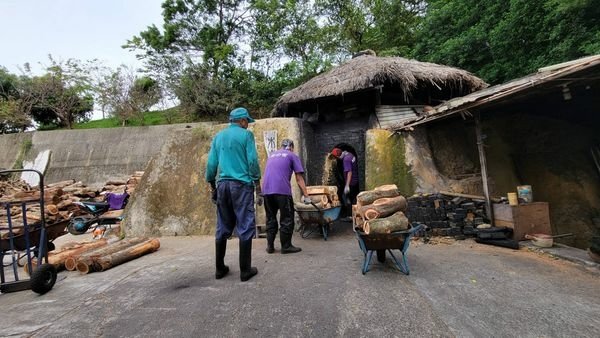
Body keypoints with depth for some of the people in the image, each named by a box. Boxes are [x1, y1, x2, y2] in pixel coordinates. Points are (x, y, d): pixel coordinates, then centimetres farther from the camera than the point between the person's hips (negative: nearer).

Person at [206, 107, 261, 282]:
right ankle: (245, 270, 5)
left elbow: (211, 163, 12)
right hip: (242, 184, -5)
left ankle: (220, 268, 19)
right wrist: (257, 181, 2)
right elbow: (252, 160, -8)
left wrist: (212, 184, 18)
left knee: (222, 228, 12)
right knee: (245, 228, 1)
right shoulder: (246, 134, -2)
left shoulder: (218, 136, 14)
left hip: (223, 184, 6)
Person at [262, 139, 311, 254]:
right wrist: (306, 195, 6)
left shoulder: (272, 155, 26)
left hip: (266, 190, 5)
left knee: (270, 219, 15)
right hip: (282, 190, -5)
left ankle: (270, 246, 18)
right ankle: (286, 246, 10)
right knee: (286, 219, 5)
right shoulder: (292, 156, 10)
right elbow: (299, 179, 5)